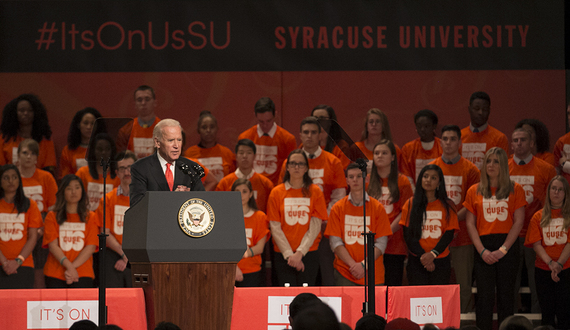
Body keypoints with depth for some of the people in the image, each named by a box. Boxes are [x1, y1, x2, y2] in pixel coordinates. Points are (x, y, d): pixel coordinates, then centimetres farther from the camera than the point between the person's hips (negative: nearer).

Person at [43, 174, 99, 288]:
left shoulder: (90, 217, 12)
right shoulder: (52, 217, 10)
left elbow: (91, 247, 2)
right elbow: (52, 245, -1)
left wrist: (73, 267, -11)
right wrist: (69, 266, -15)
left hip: (83, 275, 0)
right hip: (55, 274, 0)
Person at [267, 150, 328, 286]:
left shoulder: (315, 192, 5)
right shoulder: (277, 193, 5)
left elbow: (315, 227, 0)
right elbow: (275, 228, 1)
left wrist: (300, 253, -10)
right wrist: (289, 254, -9)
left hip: (309, 254, 0)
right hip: (283, 255, 0)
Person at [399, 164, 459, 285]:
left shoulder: (447, 206, 7)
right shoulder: (411, 204, 6)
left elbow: (449, 234, -1)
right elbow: (408, 235, 1)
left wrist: (433, 254, -15)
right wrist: (422, 255, -11)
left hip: (441, 261, 1)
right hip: (416, 261, 0)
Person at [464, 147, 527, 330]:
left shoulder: (515, 190, 6)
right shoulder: (474, 191, 10)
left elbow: (518, 222, 1)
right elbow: (470, 223, 6)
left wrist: (503, 249, -9)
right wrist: (482, 251, -7)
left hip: (508, 246, -1)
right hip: (483, 246, 1)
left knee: (506, 295, 0)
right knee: (485, 296, -4)